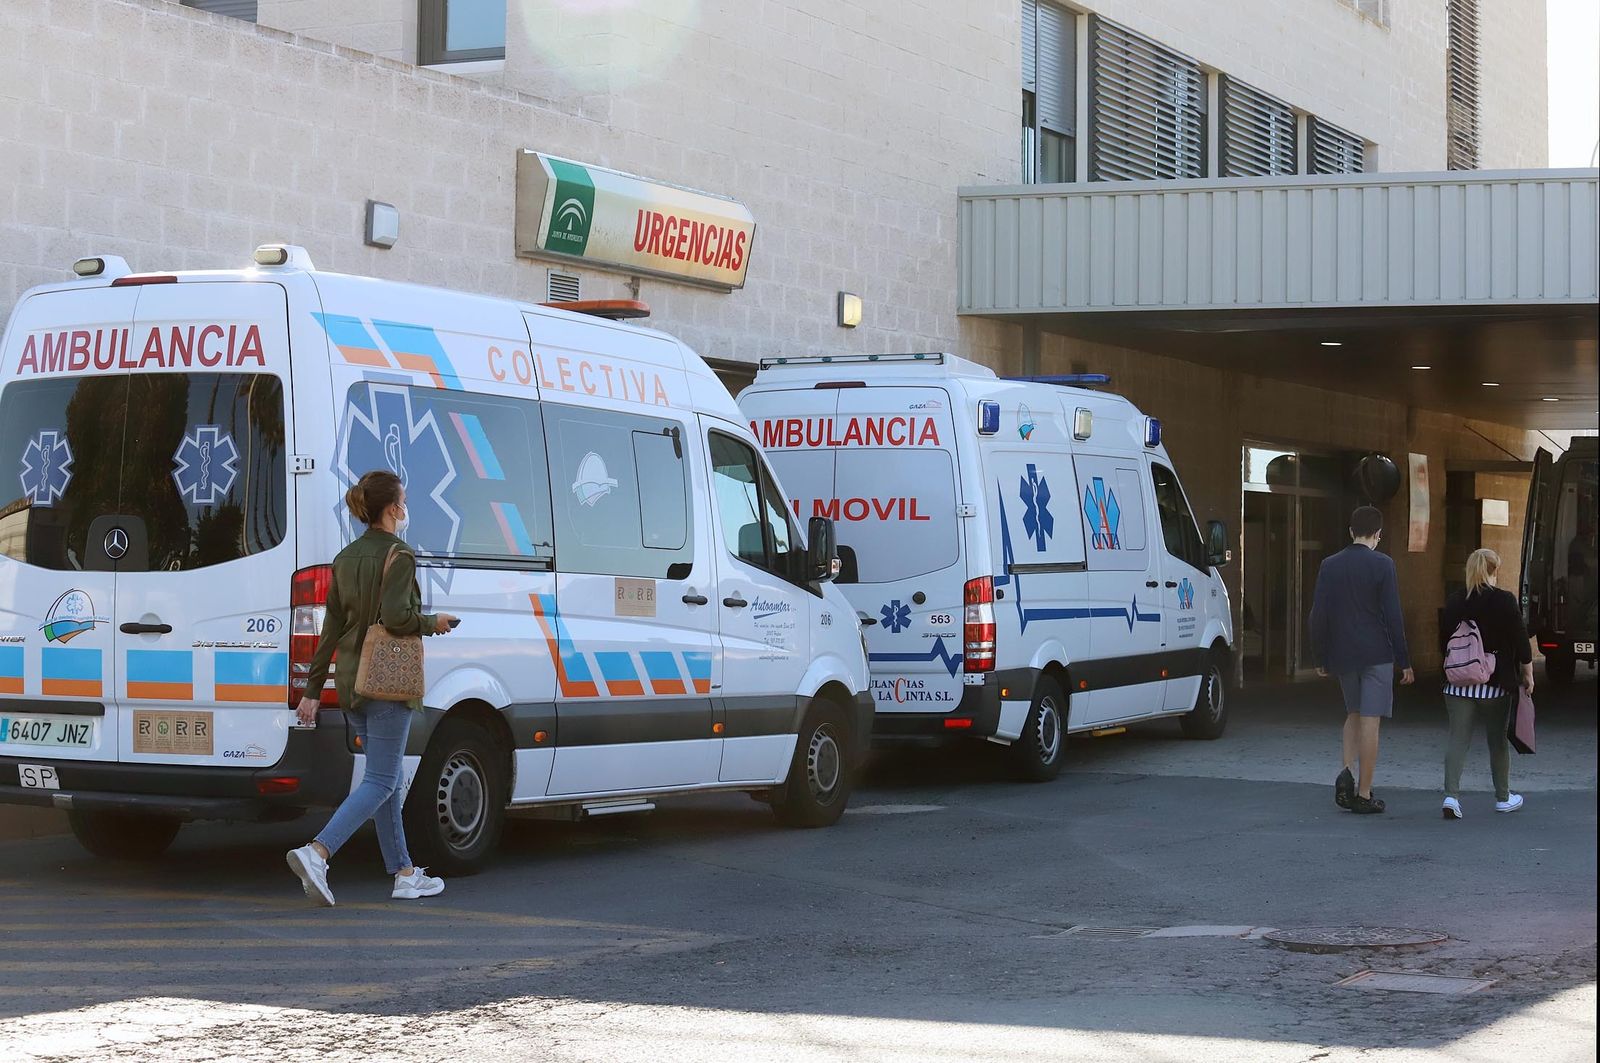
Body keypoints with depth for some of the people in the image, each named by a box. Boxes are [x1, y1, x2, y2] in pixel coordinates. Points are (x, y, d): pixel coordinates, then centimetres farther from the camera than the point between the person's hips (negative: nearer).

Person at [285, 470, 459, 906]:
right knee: (379, 783, -7)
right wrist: (433, 623, -3)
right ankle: (316, 853, -22)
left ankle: (404, 874, 19)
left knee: (386, 780, 15)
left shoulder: (346, 558, 11)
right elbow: (396, 616, -23)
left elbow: (331, 627, 11)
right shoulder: (398, 555, -11)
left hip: (352, 682, 8)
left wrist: (313, 689, 11)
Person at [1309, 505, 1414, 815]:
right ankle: (1364, 794, 0)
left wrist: (1320, 658, 13)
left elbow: (1318, 615, 5)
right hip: (1376, 655, -4)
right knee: (1370, 720, -1)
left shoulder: (1329, 566, 4)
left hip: (1342, 655, 4)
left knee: (1353, 714, 21)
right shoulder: (1382, 565, -8)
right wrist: (1404, 661, -3)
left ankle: (1347, 772, 1)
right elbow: (1393, 616, -9)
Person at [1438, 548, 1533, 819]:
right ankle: (1503, 798, 23)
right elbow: (1521, 640, -6)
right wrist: (1527, 673, 5)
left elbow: (1444, 637, 11)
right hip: (1496, 683, -2)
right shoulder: (1505, 601, -7)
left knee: (1458, 739, 0)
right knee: (1498, 740, 11)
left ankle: (1451, 795, -16)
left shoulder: (1455, 601, 4)